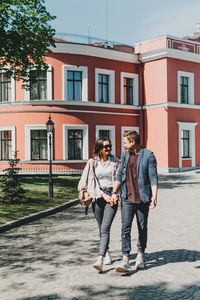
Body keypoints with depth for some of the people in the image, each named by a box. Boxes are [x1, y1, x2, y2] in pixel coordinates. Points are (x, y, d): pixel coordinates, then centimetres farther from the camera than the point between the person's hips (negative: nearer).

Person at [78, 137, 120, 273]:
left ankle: (100, 259, -20)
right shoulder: (92, 162, 4)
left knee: (105, 227, -13)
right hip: (98, 196, 2)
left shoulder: (115, 161, 5)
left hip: (112, 196, -2)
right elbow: (93, 181, -1)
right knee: (102, 228, 10)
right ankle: (107, 254, 30)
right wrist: (103, 195, -11)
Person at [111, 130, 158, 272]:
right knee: (125, 228, -5)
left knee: (142, 228, 10)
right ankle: (125, 260, -4)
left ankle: (141, 255, 27)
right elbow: (120, 174, 16)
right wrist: (115, 192, 10)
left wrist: (154, 196, -17)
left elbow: (153, 177, -8)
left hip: (143, 199, -3)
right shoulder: (125, 154, 10)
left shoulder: (148, 155, -5)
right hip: (127, 198, 3)